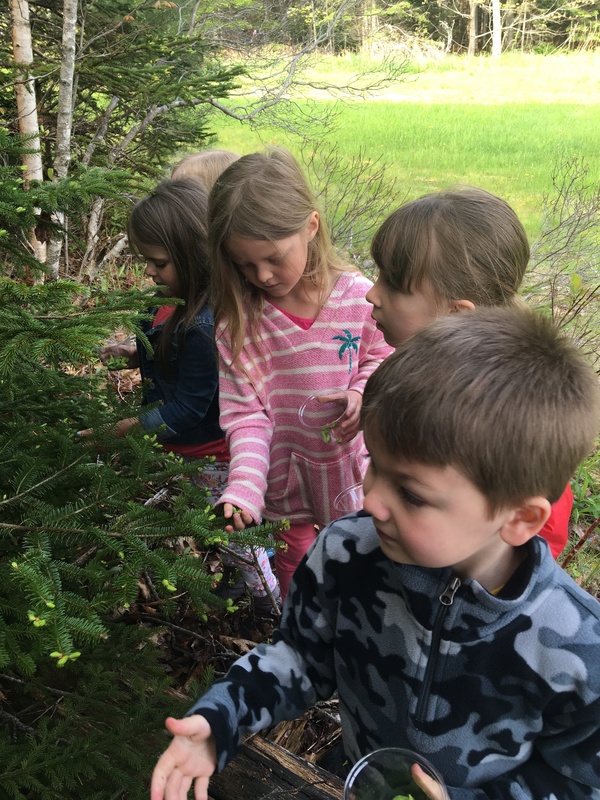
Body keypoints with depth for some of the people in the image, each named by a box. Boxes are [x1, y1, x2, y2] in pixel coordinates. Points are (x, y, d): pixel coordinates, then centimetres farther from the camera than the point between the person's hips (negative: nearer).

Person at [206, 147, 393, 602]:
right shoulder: (237, 322, -14)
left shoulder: (358, 296, -14)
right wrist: (244, 489, -27)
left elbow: (382, 361, 1)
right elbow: (245, 415, -14)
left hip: (354, 475, 0)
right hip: (285, 485, 0)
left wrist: (362, 396, -21)